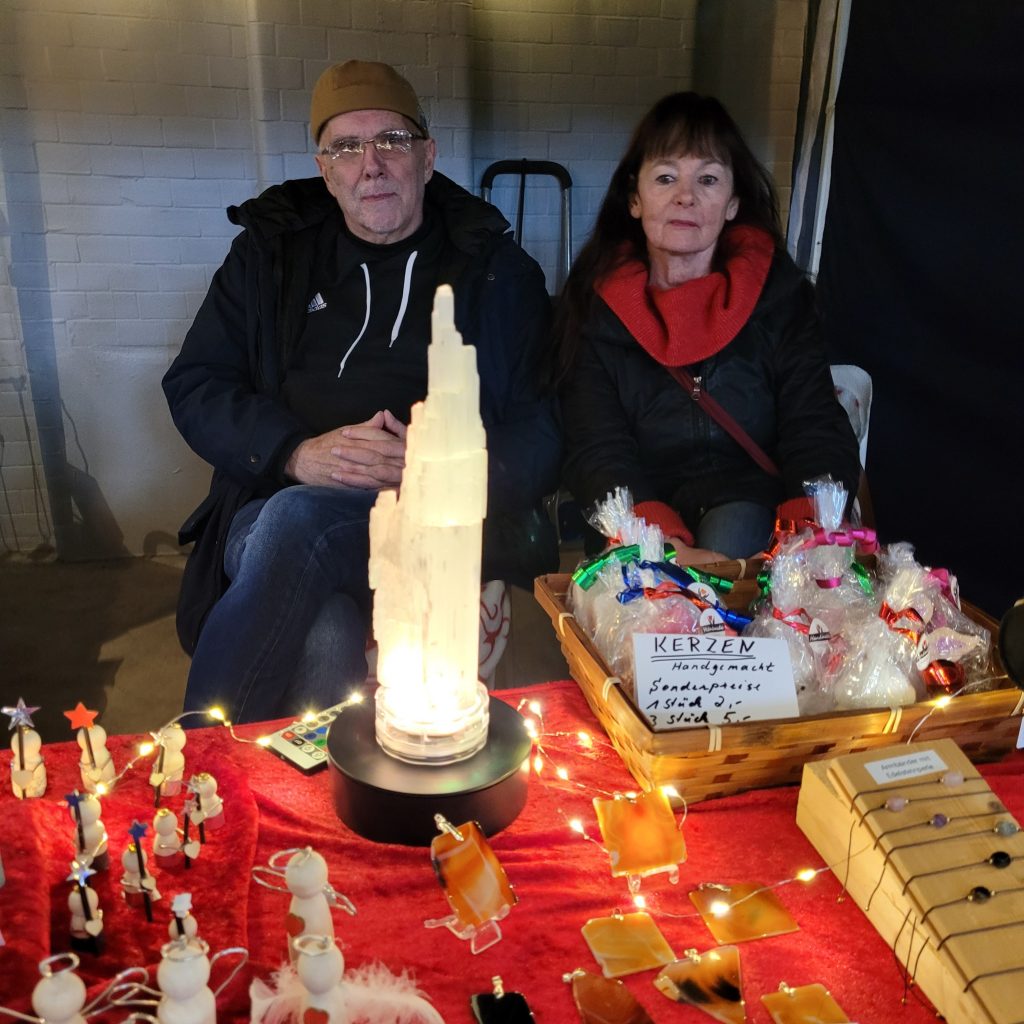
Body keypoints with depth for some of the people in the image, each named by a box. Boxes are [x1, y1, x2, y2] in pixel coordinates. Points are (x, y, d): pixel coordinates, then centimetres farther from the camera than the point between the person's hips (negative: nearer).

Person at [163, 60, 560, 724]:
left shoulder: (496, 271, 10)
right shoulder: (271, 251, 15)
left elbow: (543, 435, 4)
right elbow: (194, 388, 9)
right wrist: (298, 451, -10)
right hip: (272, 510, 1)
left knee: (296, 521, -34)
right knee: (325, 643, -34)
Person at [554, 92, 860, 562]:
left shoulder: (779, 292, 2)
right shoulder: (594, 300, -1)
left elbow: (819, 437, -7)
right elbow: (595, 455, -12)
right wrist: (672, 547, -31)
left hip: (751, 510, 1)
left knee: (737, 523, -32)